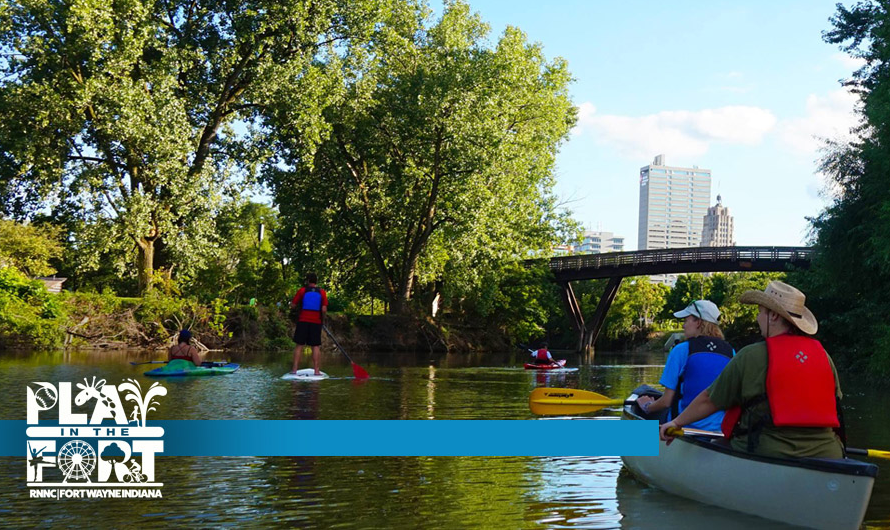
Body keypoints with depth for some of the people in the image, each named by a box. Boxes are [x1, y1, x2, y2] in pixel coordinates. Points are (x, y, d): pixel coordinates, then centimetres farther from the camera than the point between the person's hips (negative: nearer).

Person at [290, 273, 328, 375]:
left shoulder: (302, 290, -1)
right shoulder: (322, 292, 1)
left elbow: (292, 306, -1)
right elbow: (324, 309, -7)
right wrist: (323, 320, 9)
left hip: (303, 321, 0)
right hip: (316, 322, 0)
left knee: (299, 345, 4)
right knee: (315, 346, 4)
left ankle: (295, 369, 1)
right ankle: (316, 370, 2)